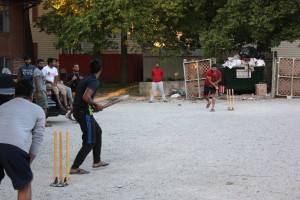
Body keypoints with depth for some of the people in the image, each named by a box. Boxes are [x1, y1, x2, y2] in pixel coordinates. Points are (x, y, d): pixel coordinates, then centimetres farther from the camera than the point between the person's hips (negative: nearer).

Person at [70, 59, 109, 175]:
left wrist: (93, 106, 14)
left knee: (98, 131, 24)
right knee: (89, 142, -3)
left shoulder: (86, 79, 14)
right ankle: (74, 168, -3)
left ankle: (97, 162, 32)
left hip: (78, 110, 10)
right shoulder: (94, 81, -15)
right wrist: (96, 105, -13)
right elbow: (86, 97, -29)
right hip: (84, 112, -10)